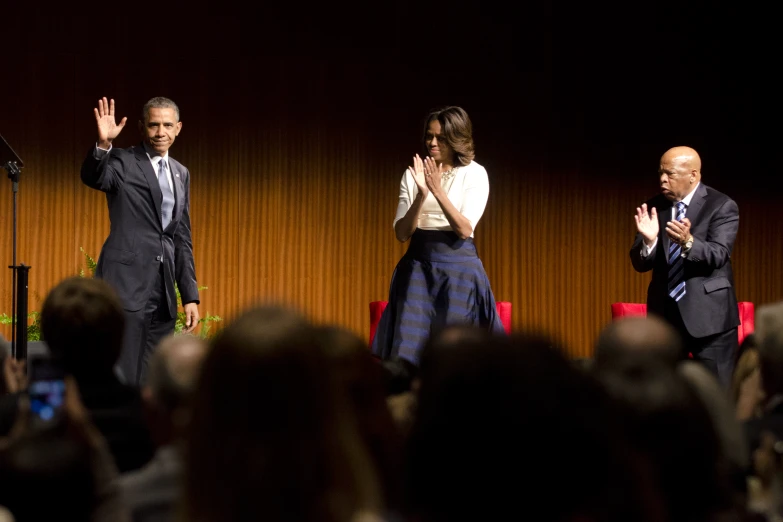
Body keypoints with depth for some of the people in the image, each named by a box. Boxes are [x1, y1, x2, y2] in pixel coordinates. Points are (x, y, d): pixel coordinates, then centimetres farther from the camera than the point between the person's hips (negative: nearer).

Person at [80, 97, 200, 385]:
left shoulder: (181, 173, 17)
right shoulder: (123, 161, -1)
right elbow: (93, 177, -23)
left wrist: (190, 295, 14)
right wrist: (103, 144, -42)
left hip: (163, 293, 6)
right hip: (126, 285, -6)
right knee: (120, 380, -9)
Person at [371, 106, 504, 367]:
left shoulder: (475, 174, -3)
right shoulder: (413, 174, 4)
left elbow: (464, 229, -12)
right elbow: (402, 233, -2)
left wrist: (438, 191, -21)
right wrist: (422, 194, -16)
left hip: (458, 267, -2)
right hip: (418, 266, 3)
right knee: (409, 346, -2)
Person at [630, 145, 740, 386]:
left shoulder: (722, 206, -8)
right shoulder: (654, 207, 4)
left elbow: (718, 255, -20)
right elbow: (640, 264, 0)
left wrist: (688, 242, -39)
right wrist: (648, 240, -22)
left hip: (709, 313, -4)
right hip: (665, 313, 4)